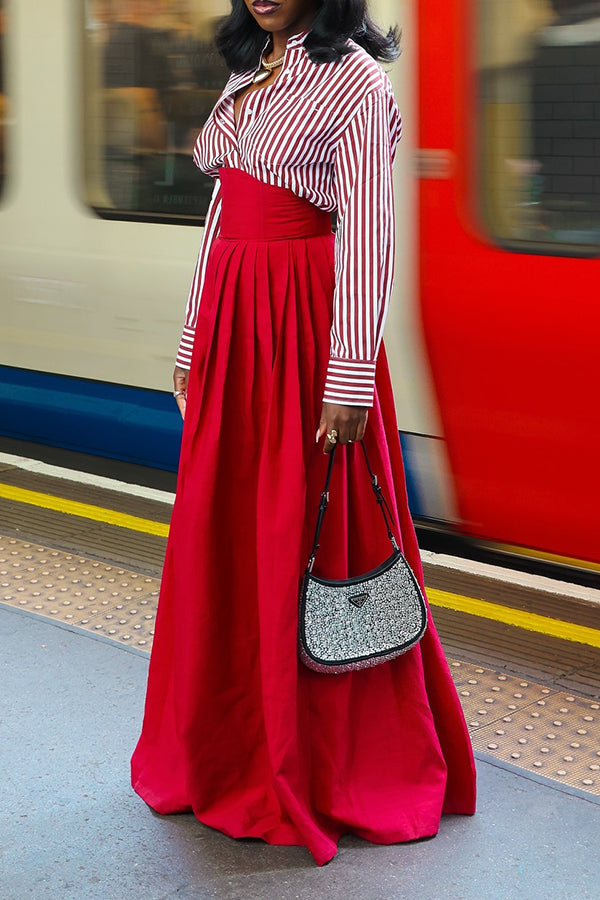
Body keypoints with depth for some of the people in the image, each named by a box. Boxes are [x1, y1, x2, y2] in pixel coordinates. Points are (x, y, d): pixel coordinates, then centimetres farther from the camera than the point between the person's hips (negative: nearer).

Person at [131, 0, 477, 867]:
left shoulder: (352, 81, -8)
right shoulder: (246, 78, 16)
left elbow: (368, 237, -14)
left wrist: (349, 380, -19)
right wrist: (197, 343, 17)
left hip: (305, 328, -8)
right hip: (231, 326, 8)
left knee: (308, 540, -1)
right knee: (218, 538, 12)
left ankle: (326, 768, 15)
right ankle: (230, 747, 27)